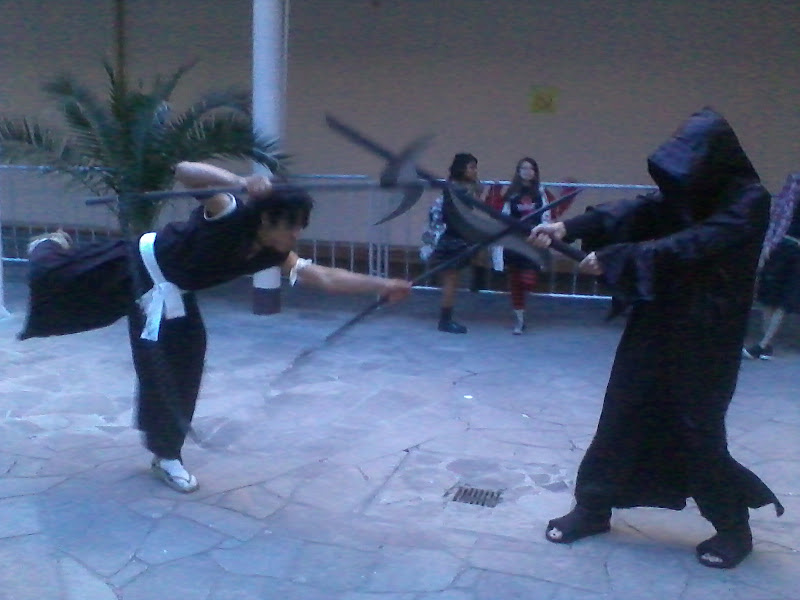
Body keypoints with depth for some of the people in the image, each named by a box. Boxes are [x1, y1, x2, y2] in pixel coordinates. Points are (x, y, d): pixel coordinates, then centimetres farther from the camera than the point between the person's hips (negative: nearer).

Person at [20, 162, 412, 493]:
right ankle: (48, 249, 55)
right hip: (139, 264, -6)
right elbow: (184, 171, -46)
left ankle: (166, 453, 16)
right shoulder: (231, 214, -35)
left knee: (184, 361, 4)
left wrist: (383, 285, -25)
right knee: (62, 282, 18)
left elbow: (326, 277, -18)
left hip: (171, 291, 6)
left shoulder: (274, 255, -16)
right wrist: (242, 183, -60)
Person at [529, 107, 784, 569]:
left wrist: (615, 258, -28)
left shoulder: (749, 200, -15)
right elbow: (632, 212, -10)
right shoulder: (682, 193, 5)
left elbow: (689, 245, -27)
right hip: (656, 322, 6)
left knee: (698, 426, 0)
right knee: (622, 413, 7)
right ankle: (593, 507, 20)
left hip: (706, 334, -6)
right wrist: (567, 228, -25)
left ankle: (734, 528, 22)